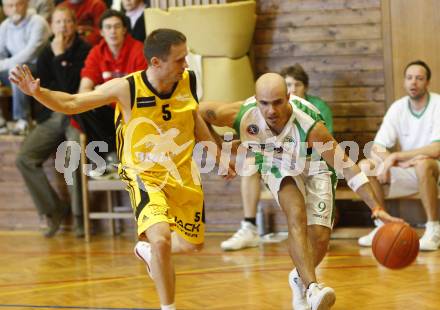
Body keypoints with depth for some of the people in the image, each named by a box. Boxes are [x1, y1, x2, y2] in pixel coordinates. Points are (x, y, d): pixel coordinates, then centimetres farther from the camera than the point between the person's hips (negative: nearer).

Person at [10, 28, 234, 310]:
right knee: (161, 239, -27)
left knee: (192, 243, 18)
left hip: (184, 175, 5)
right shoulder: (125, 88, -21)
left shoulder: (187, 81, -9)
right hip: (145, 175, -5)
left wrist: (218, 157, 21)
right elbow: (72, 103, -16)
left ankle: (147, 250, 50)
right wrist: (38, 92, -34)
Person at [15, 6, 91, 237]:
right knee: (24, 158, -13)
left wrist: (60, 58, -11)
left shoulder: (85, 51, -5)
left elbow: (71, 89, -14)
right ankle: (53, 210, -2)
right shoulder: (46, 53, 13)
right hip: (52, 118, 6)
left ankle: (78, 215, -15)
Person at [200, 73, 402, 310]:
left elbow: (346, 166, -35)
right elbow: (199, 111, -15)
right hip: (278, 166, 1)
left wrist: (376, 207, -41)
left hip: (315, 167, -1)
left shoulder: (309, 125, -40)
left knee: (320, 238, -8)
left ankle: (300, 278, 26)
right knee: (297, 215, -29)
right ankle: (312, 288, -38)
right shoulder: (242, 115, -34)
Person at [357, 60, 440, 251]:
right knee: (365, 166, -14)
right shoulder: (397, 108, -2)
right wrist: (393, 162, -28)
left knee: (423, 164, -39)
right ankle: (382, 226, -3)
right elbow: (377, 148, -6)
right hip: (409, 172, 5)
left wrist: (396, 156, -28)